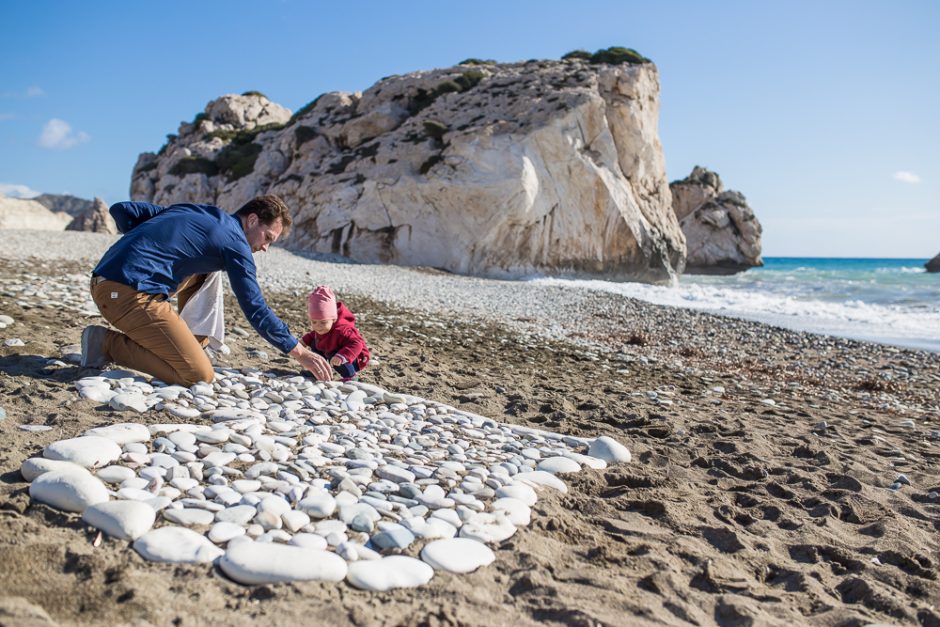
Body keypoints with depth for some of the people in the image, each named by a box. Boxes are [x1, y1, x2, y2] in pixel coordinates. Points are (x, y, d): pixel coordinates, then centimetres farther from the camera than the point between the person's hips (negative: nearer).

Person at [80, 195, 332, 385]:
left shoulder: (190, 210, 20)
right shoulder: (235, 242, -2)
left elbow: (121, 210, 19)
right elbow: (255, 310, -5)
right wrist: (300, 352, 1)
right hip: (130, 294, -9)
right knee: (200, 375, -11)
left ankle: (194, 345, 22)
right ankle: (108, 343, -4)